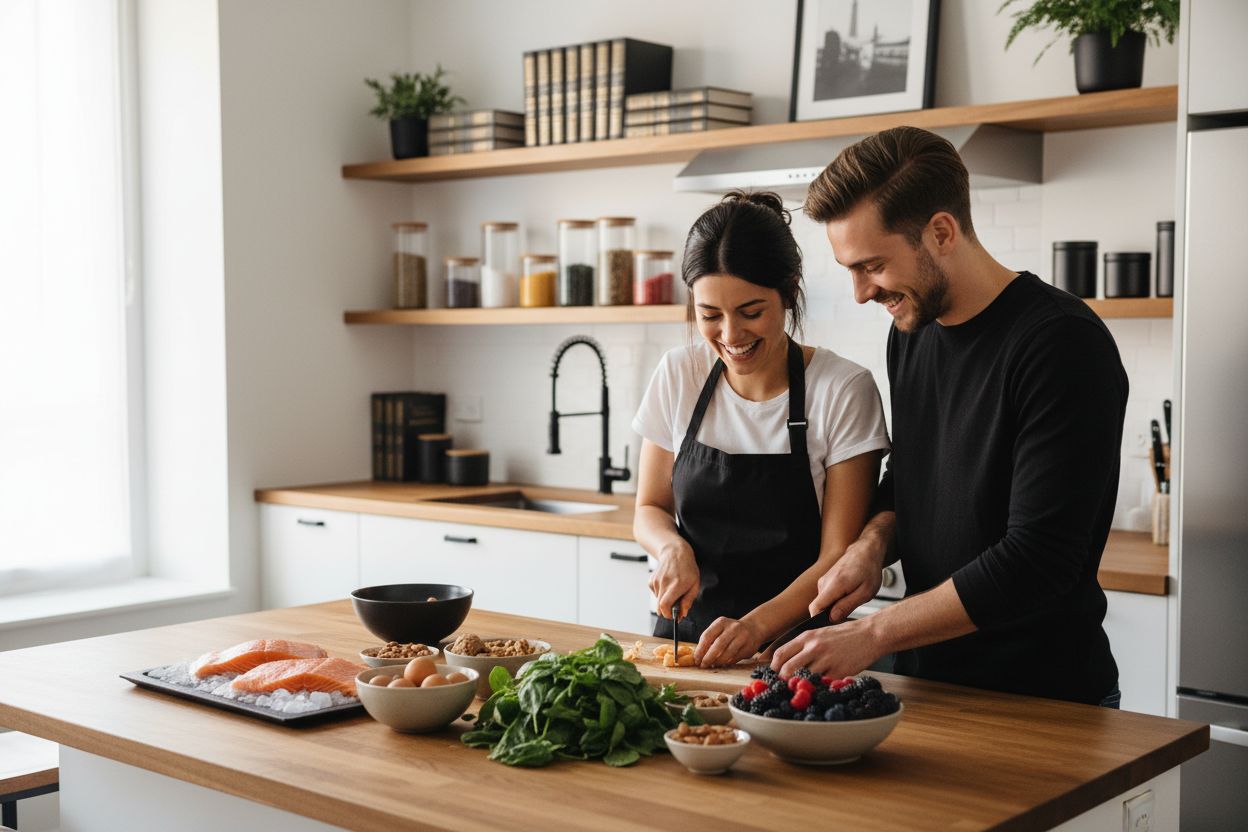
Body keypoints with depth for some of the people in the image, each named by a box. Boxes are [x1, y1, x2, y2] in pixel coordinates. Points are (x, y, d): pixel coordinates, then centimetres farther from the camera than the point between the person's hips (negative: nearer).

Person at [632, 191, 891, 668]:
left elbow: (839, 557, -7)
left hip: (793, 645, -3)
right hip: (688, 635, 4)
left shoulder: (844, 391, -8)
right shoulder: (678, 376, 3)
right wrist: (673, 547, -8)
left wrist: (758, 625, -22)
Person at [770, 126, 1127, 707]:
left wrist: (873, 634, -23)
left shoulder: (1063, 345, -21)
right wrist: (874, 543, -4)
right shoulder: (911, 331, 3)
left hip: (1043, 696, -7)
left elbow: (1038, 561, -24)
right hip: (927, 680, 7)